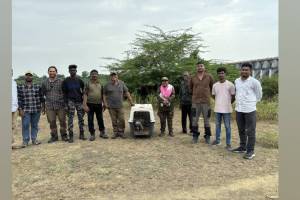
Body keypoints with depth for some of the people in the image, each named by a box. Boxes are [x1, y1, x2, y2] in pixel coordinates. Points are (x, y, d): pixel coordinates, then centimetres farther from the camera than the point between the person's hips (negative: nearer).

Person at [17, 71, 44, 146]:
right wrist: (20, 109, -5)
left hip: (36, 110, 1)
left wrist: (43, 106, 4)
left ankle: (34, 139, 19)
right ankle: (25, 141, 7)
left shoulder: (37, 87, 6)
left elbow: (41, 97, 9)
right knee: (25, 125, -3)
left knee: (35, 125, 8)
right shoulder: (20, 87, 3)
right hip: (25, 110, -1)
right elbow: (19, 99, 0)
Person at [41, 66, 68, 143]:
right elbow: (42, 95, 13)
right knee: (52, 122, 5)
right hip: (49, 107, 2)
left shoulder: (61, 82, 2)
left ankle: (64, 135, 18)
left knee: (62, 121, 2)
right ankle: (54, 136, 20)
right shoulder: (44, 83, 8)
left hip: (60, 105, -1)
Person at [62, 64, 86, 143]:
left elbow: (83, 90, 14)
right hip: (70, 101, -2)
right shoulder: (66, 81, 2)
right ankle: (71, 136, 1)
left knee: (81, 118, 5)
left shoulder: (79, 80, 7)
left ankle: (81, 134, 15)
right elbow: (64, 93, 1)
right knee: (70, 119, -5)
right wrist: (65, 103, -6)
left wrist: (83, 100, 7)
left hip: (79, 101, 2)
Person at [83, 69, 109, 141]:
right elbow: (85, 94, -5)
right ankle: (92, 134, 13)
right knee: (90, 120, 2)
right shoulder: (88, 84, 0)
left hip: (99, 104, 3)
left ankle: (102, 132, 22)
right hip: (90, 104, -3)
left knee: (100, 119, 9)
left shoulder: (100, 84, 11)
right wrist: (85, 105, -13)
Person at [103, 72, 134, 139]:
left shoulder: (121, 83, 5)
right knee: (114, 121, 6)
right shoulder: (107, 85, 2)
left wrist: (131, 102, 5)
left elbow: (127, 93, 7)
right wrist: (105, 103, -4)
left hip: (120, 106, 1)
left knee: (121, 120, -1)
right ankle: (115, 133, 18)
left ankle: (121, 132, 14)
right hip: (111, 106, 0)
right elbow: (104, 95, 5)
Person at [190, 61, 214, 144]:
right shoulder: (193, 78, 4)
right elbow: (190, 88, 19)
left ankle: (207, 137, 19)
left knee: (206, 120, 7)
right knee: (194, 120, 5)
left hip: (206, 101, -1)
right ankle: (195, 136, 18)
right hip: (195, 102, 1)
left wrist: (208, 94, 12)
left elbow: (212, 87, 12)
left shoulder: (209, 76, 0)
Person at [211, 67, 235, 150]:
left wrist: (228, 103, 10)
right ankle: (217, 140, 27)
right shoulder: (215, 85, 5)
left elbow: (233, 96, 1)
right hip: (217, 109, 4)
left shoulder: (230, 84, -6)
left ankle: (228, 143, 11)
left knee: (227, 126, 3)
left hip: (227, 109, -4)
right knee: (217, 125, 14)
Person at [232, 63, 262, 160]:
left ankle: (250, 151, 9)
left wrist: (252, 103, 9)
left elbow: (259, 95, 3)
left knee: (250, 131, 1)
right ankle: (242, 147, 29)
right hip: (238, 109, 6)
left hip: (250, 110, -5)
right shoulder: (236, 81, 7)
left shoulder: (254, 82, -9)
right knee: (241, 130, 16)